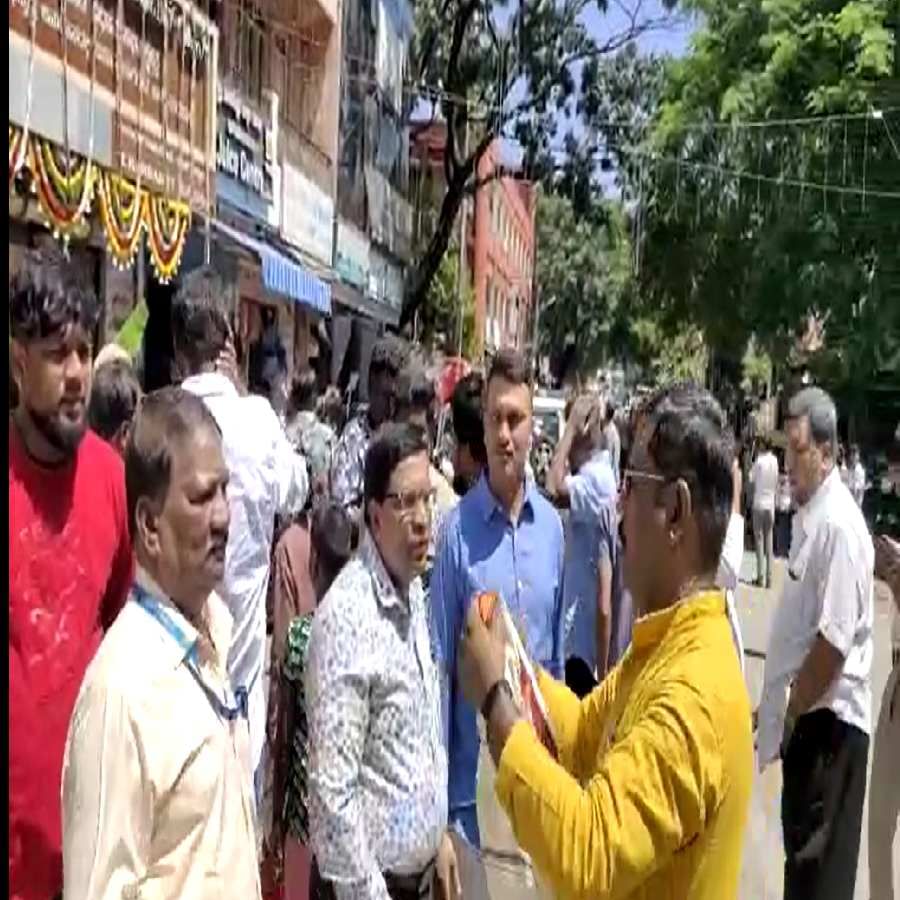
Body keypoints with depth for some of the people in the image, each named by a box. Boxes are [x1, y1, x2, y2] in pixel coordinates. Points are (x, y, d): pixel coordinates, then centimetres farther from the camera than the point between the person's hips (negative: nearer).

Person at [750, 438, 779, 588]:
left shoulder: (759, 460, -12)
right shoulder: (775, 461, 2)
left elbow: (751, 479, -2)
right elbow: (776, 482, 11)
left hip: (759, 503, -4)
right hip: (771, 504, 4)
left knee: (759, 539, 0)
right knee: (769, 541, 7)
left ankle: (761, 577, -3)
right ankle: (769, 577, 7)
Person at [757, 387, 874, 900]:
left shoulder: (839, 524, -20)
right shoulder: (808, 515, 9)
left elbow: (834, 642, -23)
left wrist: (791, 712, -13)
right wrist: (779, 707, 16)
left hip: (829, 719, -9)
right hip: (805, 715, 9)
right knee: (800, 854, 21)